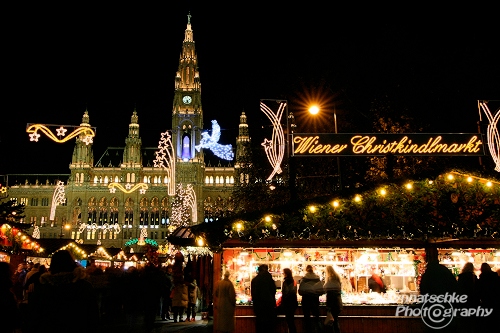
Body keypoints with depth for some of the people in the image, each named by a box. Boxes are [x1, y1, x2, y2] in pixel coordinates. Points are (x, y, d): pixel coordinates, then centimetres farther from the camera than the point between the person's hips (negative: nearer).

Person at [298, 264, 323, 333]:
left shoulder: (303, 279, -10)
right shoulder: (317, 279, -4)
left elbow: (300, 291, -11)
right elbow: (321, 290, -5)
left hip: (306, 299, -2)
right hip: (315, 299, 2)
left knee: (307, 317, 9)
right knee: (316, 316, 12)